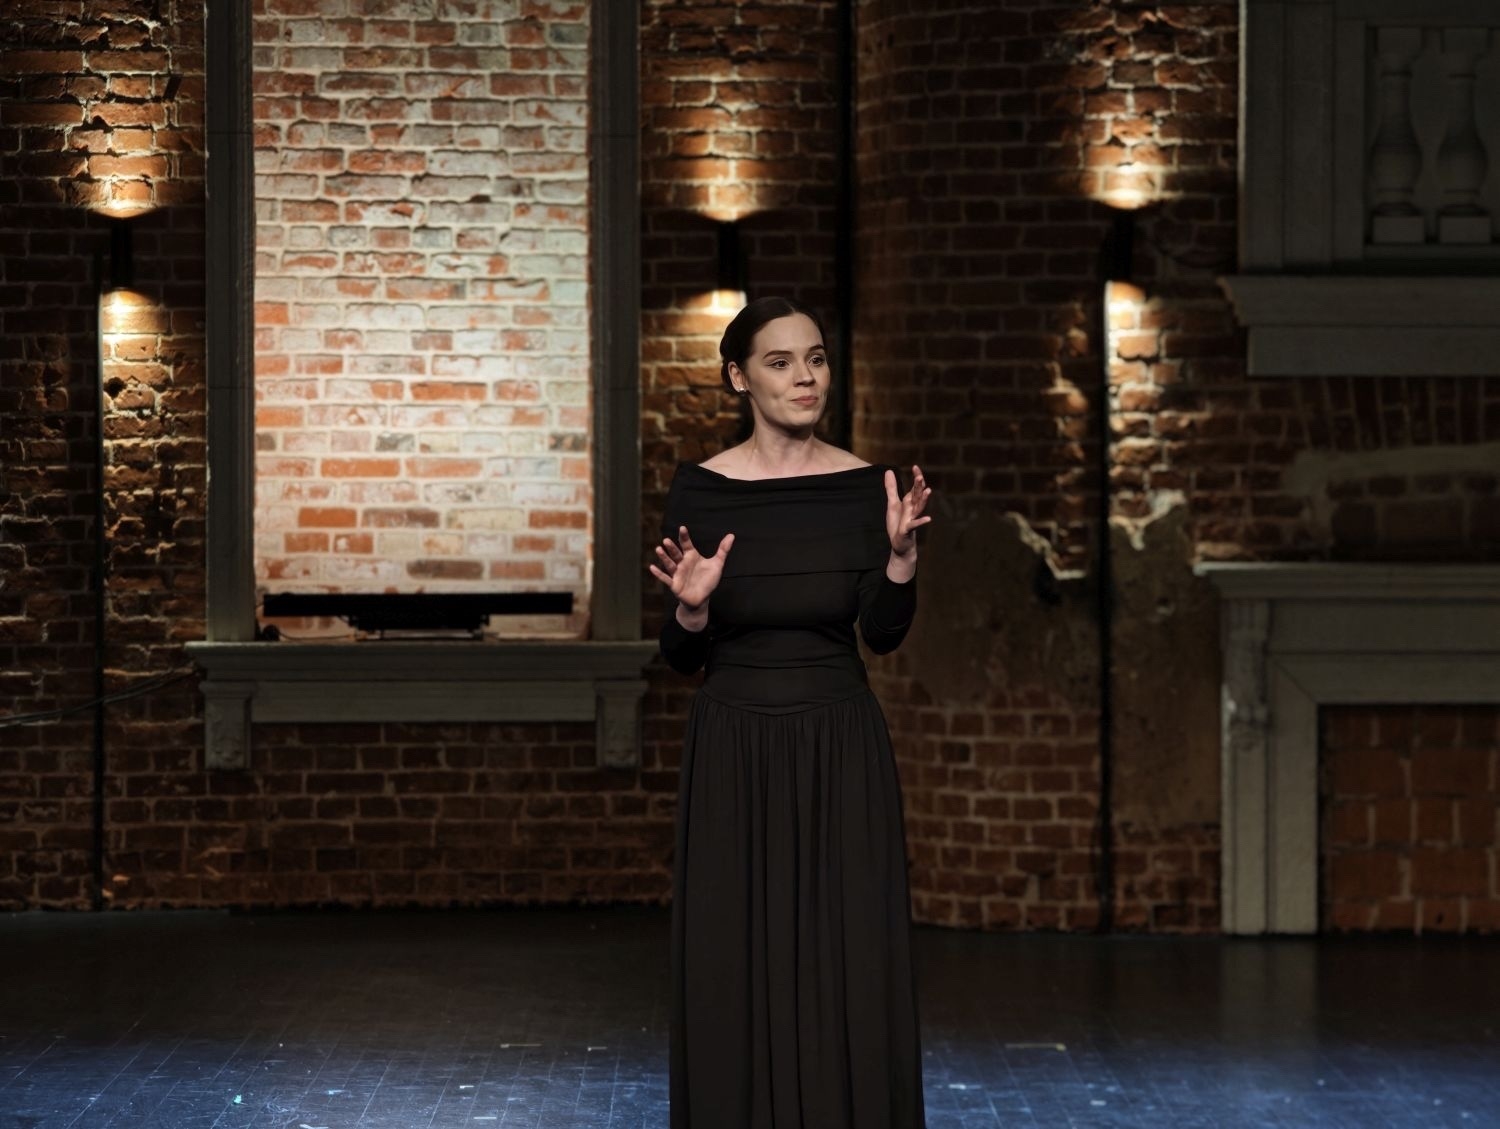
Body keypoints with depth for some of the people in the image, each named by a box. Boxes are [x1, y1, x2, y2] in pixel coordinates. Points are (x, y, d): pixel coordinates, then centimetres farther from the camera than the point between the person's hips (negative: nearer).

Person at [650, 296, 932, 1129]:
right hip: (734, 752, -1)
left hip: (842, 749, 1)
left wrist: (902, 554, -25)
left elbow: (885, 632, -9)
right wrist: (692, 607, -21)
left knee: (851, 973, 0)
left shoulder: (864, 485, 1)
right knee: (733, 974, 1)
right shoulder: (701, 488, -2)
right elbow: (682, 657, -1)